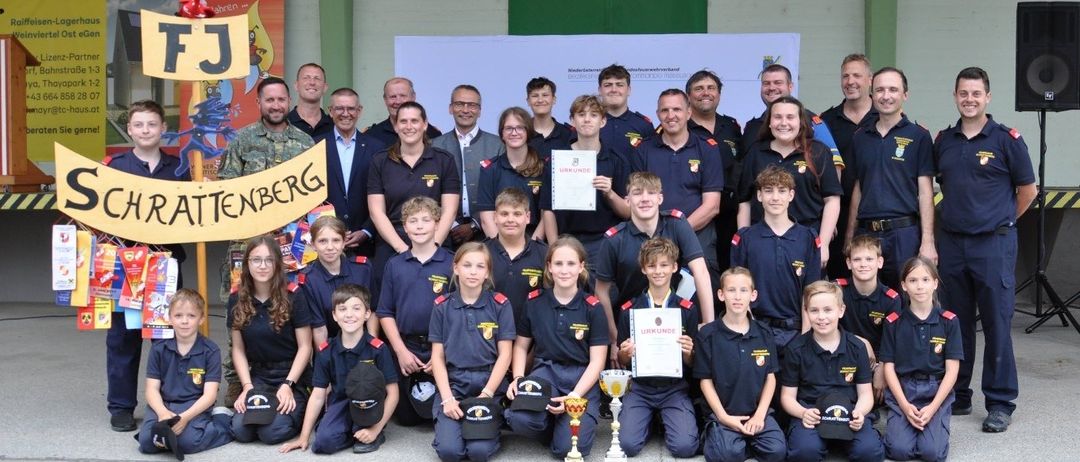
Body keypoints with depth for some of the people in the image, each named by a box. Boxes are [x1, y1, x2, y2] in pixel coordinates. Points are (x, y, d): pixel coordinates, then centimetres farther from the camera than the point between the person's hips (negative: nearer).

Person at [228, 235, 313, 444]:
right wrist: (247, 386, -7)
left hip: (291, 375, -3)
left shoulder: (293, 298, -8)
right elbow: (238, 349, 6)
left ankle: (298, 411, 9)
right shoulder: (236, 301, 3)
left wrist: (288, 385, -15)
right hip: (258, 377, 4)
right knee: (240, 430, -18)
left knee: (272, 432, -22)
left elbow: (305, 347, -7)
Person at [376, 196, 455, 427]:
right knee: (405, 417, 10)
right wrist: (401, 351, -5)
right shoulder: (394, 265, 4)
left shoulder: (451, 263, -5)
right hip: (405, 349, 3)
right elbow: (385, 312, 5)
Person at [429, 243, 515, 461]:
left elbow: (504, 355, -1)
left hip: (489, 382, -1)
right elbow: (437, 356, 3)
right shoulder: (442, 306, 4)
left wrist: (486, 394, -11)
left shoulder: (500, 304, 0)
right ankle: (445, 424, 13)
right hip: (453, 383, 1)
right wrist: (447, 398, -9)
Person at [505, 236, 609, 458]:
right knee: (520, 419, -30)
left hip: (581, 377, -2)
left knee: (570, 447, -22)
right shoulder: (534, 302, 4)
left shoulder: (593, 307, -2)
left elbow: (597, 360, -4)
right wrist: (518, 379, -5)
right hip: (545, 372, 2)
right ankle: (553, 425, 4)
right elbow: (521, 346, 14)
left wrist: (575, 396, -17)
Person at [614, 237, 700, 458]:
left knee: (684, 447, -21)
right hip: (640, 388, 1)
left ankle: (666, 421, 12)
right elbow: (622, 362, 8)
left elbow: (692, 363, 6)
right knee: (628, 445, -20)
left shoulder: (688, 309, 0)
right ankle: (650, 420, 13)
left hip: (675, 389, 0)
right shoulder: (629, 309, 1)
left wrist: (688, 353, -16)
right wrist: (625, 354, -14)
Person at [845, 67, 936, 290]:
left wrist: (928, 242, -11)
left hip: (904, 233, -4)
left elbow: (925, 192, -4)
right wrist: (850, 237, 12)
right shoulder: (860, 137, 12)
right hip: (866, 233, 4)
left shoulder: (918, 136, -1)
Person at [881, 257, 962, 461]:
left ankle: (934, 420, 12)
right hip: (902, 390, 0)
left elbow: (952, 370, -2)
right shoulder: (894, 322, 1)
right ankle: (897, 424, 13)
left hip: (937, 391, 0)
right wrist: (905, 406, -11)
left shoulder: (949, 321, -1)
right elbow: (889, 367, 1)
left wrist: (933, 407, -13)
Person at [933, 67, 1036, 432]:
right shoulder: (943, 141, 8)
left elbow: (1027, 189, 3)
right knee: (955, 324, 11)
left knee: (997, 324, 0)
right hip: (951, 242, 4)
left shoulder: (1006, 139, -3)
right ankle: (957, 395, 22)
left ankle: (1000, 403, 9)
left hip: (993, 243, -4)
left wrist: (1000, 221, 8)